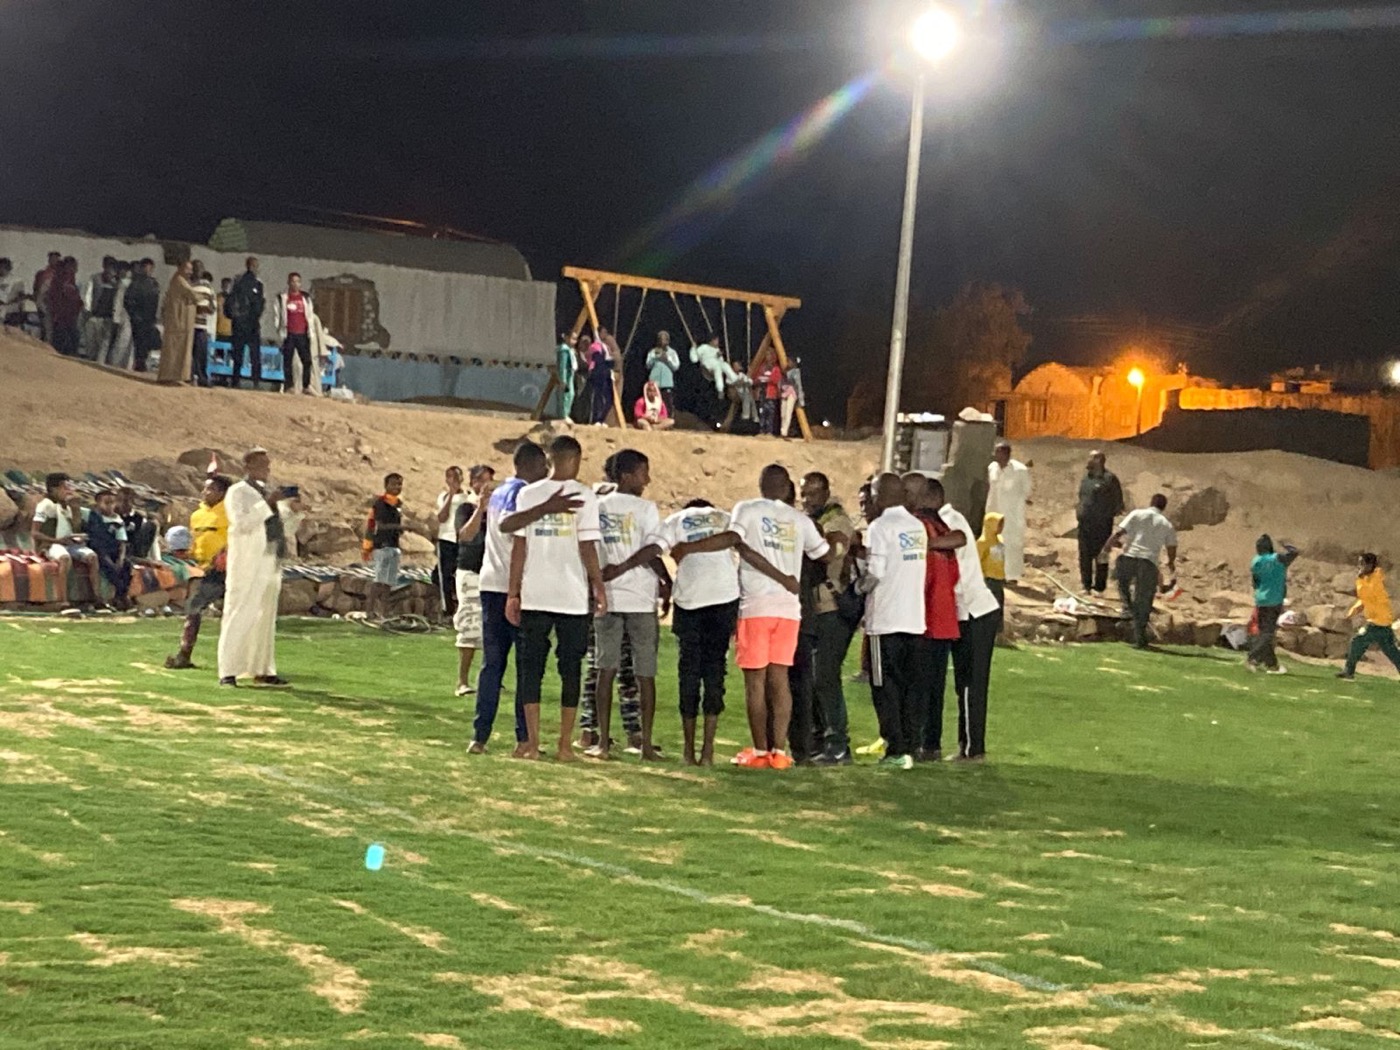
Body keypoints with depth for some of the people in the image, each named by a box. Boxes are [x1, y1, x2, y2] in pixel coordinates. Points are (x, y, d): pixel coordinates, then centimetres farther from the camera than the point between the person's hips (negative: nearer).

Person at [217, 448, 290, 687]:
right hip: (248, 564, -8)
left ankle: (262, 670, 15)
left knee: (266, 617, 9)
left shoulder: (267, 492, 19)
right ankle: (228, 671, -7)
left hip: (270, 562, 8)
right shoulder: (237, 492, -3)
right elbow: (241, 522, -21)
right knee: (239, 615, -8)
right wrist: (267, 504, -23)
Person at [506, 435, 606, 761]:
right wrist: (599, 587, 3)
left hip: (534, 596, 2)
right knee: (570, 669, 7)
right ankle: (565, 745, 7)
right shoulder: (584, 496, -5)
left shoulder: (528, 494, 2)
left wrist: (513, 593, 6)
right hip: (573, 597, -2)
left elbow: (519, 545, 2)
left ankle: (532, 743, 3)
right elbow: (587, 548, -8)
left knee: (530, 666, 7)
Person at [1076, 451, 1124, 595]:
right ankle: (1087, 586, 16)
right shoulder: (1085, 478, 15)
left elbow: (1117, 499, -5)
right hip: (1085, 522, 7)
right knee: (1085, 556, 8)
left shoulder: (1109, 478, -6)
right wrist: (1078, 510, 14)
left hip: (1102, 523, -7)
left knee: (1101, 556, -2)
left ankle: (1099, 587, 3)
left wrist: (1116, 511, -13)